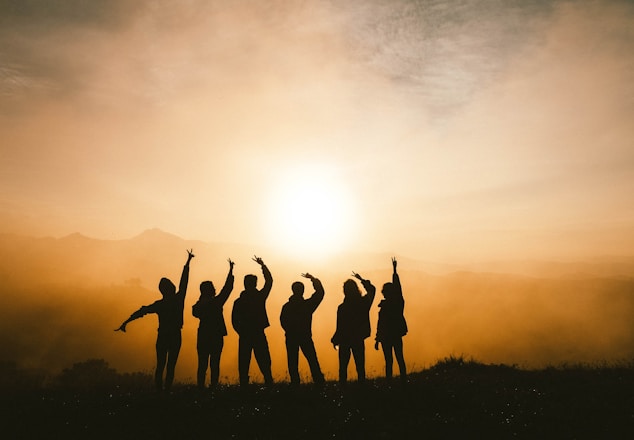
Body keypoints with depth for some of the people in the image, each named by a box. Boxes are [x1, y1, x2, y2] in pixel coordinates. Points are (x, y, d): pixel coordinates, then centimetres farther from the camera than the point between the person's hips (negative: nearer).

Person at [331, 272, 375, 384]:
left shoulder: (342, 307, -17)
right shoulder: (363, 302, -7)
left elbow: (340, 327, -13)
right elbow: (372, 289, 14)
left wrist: (335, 340, 2)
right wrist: (361, 280, 22)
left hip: (345, 340, -3)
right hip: (359, 340, 3)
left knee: (343, 367, 8)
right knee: (360, 366, 11)